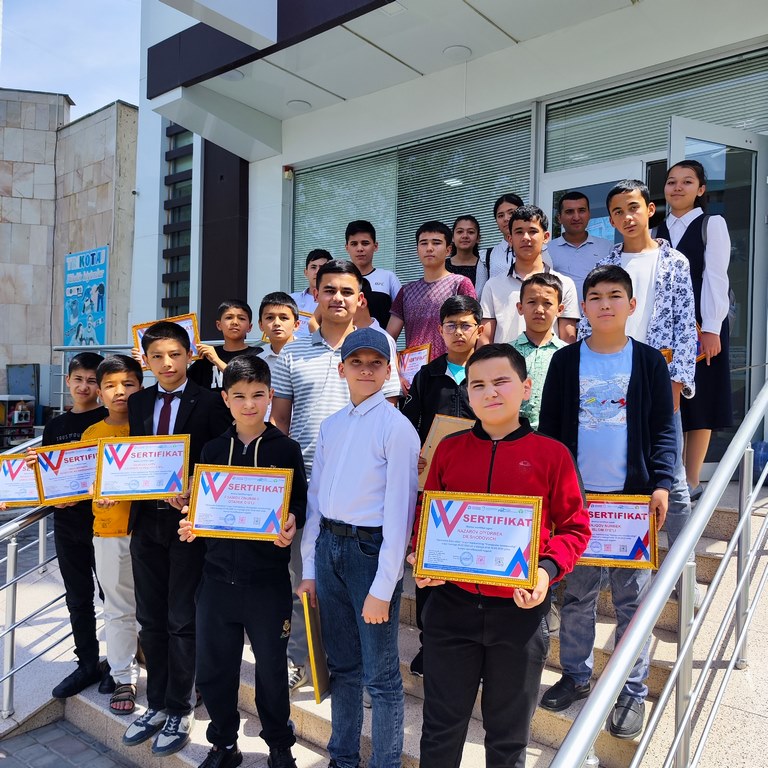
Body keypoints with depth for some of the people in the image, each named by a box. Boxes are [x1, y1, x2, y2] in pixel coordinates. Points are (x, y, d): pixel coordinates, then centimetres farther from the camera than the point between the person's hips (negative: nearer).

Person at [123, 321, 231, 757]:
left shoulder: (210, 403, -8)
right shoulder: (138, 403, 9)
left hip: (188, 520, -5)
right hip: (146, 520, 5)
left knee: (181, 621, 6)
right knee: (151, 619, 16)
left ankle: (180, 712, 23)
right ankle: (157, 705, 33)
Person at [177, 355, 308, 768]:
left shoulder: (286, 449, -3)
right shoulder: (213, 449, 6)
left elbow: (301, 504, 0)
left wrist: (291, 523, -20)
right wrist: (190, 524, -8)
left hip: (267, 579, -3)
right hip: (217, 575, 3)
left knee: (271, 670, 10)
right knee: (211, 669, 12)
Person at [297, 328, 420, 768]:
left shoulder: (397, 426, -11)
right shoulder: (331, 426, 9)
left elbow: (399, 511, -13)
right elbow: (316, 497, 12)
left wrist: (382, 587, -14)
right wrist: (309, 568, 10)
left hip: (371, 549, -6)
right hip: (328, 546, 6)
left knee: (381, 675, 4)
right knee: (342, 665, 20)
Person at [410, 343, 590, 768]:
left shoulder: (552, 454, -4)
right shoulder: (448, 449, 3)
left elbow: (575, 528, 0)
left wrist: (548, 570, -16)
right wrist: (422, 562, -6)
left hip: (520, 610, -1)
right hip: (451, 605, 2)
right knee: (441, 728, 14)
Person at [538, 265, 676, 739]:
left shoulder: (649, 361, 1)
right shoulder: (565, 361, 2)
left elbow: (664, 429, 0)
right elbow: (549, 428, 4)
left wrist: (661, 483, -11)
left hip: (633, 495, -1)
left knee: (633, 596, 7)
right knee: (577, 593, 12)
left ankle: (633, 692, 21)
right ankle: (577, 675, 28)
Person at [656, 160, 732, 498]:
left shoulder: (712, 224, 1)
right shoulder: (658, 231, 13)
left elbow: (715, 277, -7)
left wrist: (711, 329, -14)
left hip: (701, 325, -4)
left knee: (699, 401, 1)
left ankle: (692, 481, 8)